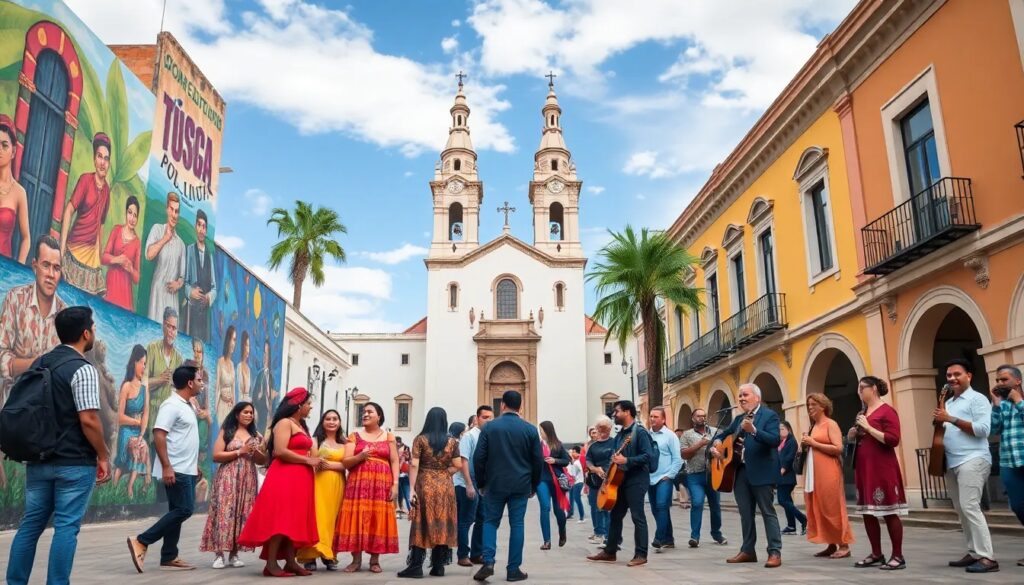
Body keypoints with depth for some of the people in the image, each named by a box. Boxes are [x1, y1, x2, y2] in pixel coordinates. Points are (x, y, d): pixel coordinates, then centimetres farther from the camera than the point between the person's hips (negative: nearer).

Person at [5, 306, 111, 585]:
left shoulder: (39, 363, 10)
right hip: (75, 462, -7)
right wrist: (103, 456, -9)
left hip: (39, 459, 7)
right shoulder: (82, 369, -15)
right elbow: (88, 420, -19)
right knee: (66, 526, -1)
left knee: (31, 522, 13)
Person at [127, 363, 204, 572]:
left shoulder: (187, 405, 16)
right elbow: (159, 435, -21)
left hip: (187, 469, 10)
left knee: (178, 511, 10)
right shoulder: (172, 405, -13)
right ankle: (141, 542, -4)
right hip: (176, 470, -10)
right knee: (184, 510, -12)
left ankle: (169, 558, 15)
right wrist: (166, 467, -25)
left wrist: (194, 465, 21)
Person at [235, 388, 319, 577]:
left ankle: (290, 562, 10)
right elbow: (280, 451, -19)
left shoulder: (301, 426, 20)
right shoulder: (284, 423, -8)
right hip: (284, 477, -9)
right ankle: (271, 564, -9)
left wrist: (314, 462, 6)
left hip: (299, 478, 9)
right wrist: (309, 460, -14)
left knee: (294, 520, 7)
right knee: (281, 520, -11)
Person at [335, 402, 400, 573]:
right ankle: (356, 560, 5)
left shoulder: (388, 437, 10)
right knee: (356, 519, -4)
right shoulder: (354, 436, 9)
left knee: (378, 519, -1)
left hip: (381, 484, 0)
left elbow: (395, 462, 6)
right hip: (358, 483, 0)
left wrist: (395, 484, -5)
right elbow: (346, 462, 2)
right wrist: (360, 456, -17)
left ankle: (375, 560, 7)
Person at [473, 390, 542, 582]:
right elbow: (538, 460, 1)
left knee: (490, 522, 11)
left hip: (495, 484, 0)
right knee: (517, 525, 6)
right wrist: (534, 485, 13)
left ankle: (488, 562, -3)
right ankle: (513, 569, 7)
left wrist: (481, 484, 7)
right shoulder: (530, 429, -1)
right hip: (521, 485, 0)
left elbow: (478, 458, -3)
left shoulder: (489, 427, -3)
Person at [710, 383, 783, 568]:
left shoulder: (769, 415, -5)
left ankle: (775, 552, 1)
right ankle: (748, 551, 19)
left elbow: (775, 440, -19)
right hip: (740, 471, 7)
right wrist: (715, 445, 6)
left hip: (761, 472, -7)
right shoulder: (739, 419, 17)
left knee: (767, 512, -3)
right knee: (745, 513, 11)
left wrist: (753, 430, -32)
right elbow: (723, 435, 27)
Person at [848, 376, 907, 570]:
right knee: (867, 512, 9)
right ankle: (876, 554, 18)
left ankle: (898, 556, 5)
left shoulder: (887, 411, -8)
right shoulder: (863, 413, 16)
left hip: (882, 469, -8)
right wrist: (854, 434, 8)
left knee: (889, 512, -3)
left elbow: (893, 440, -18)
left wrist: (868, 428, -18)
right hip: (864, 469, 8)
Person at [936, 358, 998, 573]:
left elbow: (983, 429, -14)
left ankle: (987, 557, -13)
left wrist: (951, 419, -16)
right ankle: (974, 553, 13)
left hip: (972, 460, -8)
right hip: (951, 464, 8)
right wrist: (939, 422, 3)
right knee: (961, 510, 8)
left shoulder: (977, 399, -3)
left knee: (970, 507, -15)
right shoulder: (948, 403, 21)